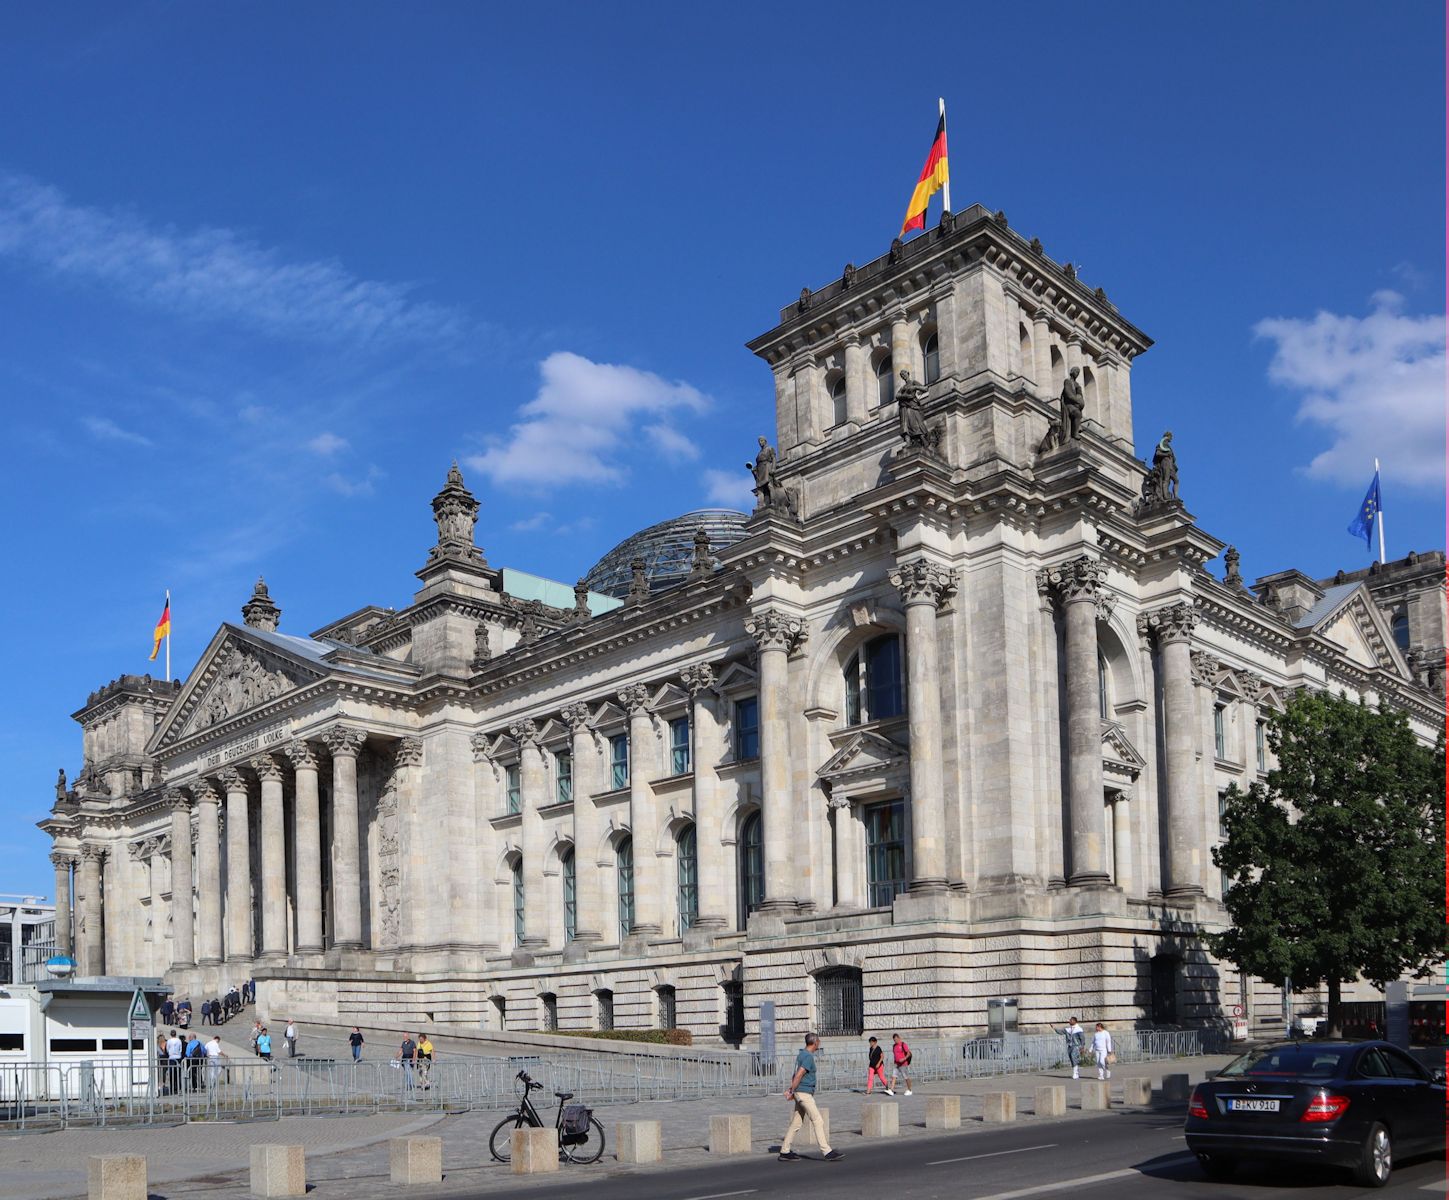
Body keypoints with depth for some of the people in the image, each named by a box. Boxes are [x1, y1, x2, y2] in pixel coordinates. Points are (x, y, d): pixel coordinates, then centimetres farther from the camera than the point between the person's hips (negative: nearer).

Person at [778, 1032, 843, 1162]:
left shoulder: (801, 1054, 16)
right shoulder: (809, 1057, -14)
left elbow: (795, 1075, 19)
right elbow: (799, 1075, -19)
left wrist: (790, 1089, 13)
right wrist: (792, 1092, -13)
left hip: (803, 1094, 10)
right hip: (804, 1093, -10)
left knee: (797, 1123, 11)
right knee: (818, 1122, -8)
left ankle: (785, 1152, 13)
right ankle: (828, 1152, -8)